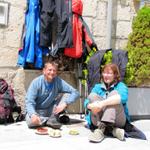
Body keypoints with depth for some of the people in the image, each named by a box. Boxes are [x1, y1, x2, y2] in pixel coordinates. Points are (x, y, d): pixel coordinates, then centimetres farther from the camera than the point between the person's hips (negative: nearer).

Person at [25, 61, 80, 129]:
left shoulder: (58, 81, -9)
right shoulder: (36, 82, -16)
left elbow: (75, 93, -12)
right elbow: (29, 101, -21)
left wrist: (65, 103, -29)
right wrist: (33, 115, -42)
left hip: (50, 111, 3)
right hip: (37, 111, -3)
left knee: (67, 94, -13)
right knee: (30, 121, -36)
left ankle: (53, 118, -14)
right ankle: (49, 120, -9)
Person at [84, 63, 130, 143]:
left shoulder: (120, 86, 4)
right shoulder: (97, 87, 14)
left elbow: (123, 97, -22)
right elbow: (87, 102, 0)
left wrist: (103, 103, -36)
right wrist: (91, 106, -26)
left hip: (117, 121, -2)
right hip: (99, 120, 3)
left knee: (114, 93, -21)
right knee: (92, 95, -17)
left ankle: (101, 129, -36)